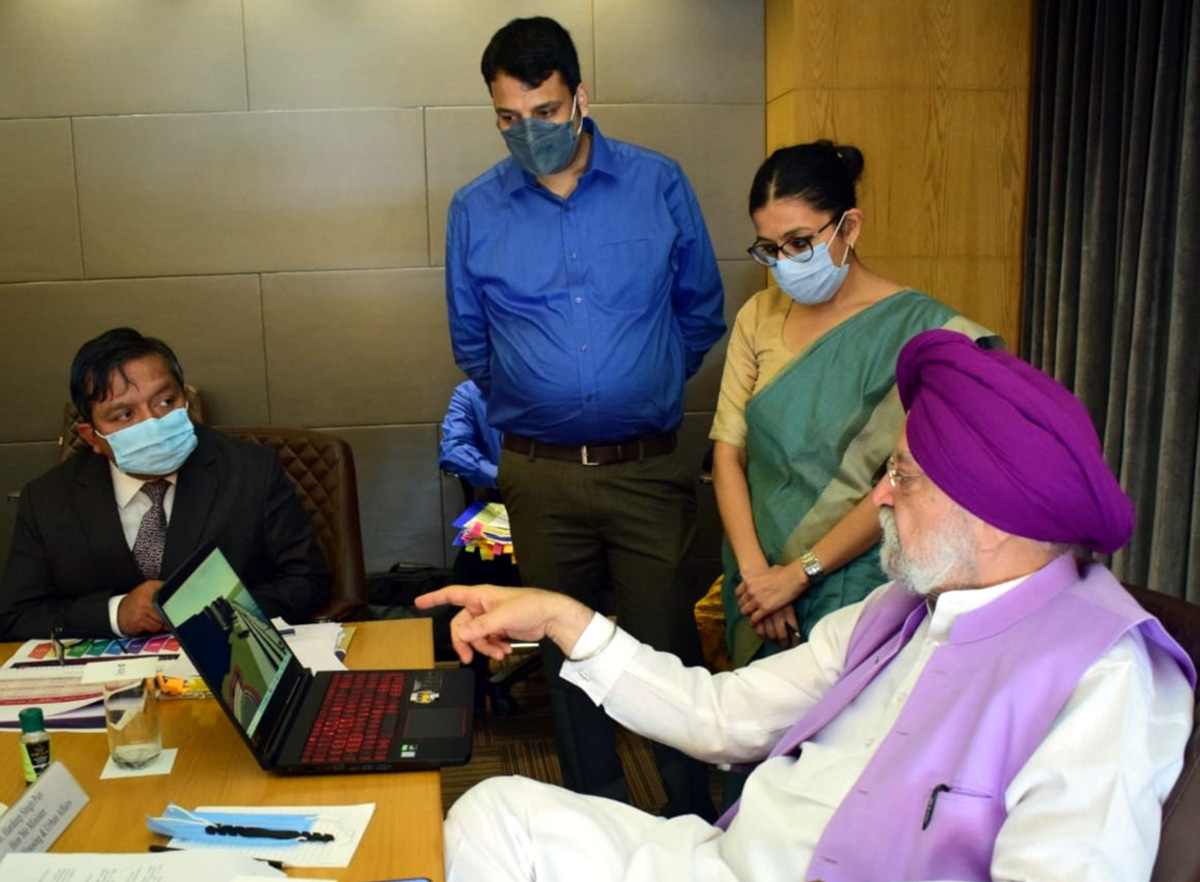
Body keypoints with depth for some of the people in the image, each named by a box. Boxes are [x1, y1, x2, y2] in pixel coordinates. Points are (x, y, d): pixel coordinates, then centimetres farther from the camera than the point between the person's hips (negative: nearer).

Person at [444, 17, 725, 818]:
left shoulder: (659, 185, -2)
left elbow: (701, 313, 9)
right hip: (540, 475, 2)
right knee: (567, 654, 14)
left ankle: (694, 823, 24)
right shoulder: (475, 210, 1)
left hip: (650, 469, -1)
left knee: (668, 650, 4)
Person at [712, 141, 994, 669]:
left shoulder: (914, 327, -12)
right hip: (761, 587, 4)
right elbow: (728, 448, -1)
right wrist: (754, 570, -12)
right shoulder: (758, 317, 3)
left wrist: (798, 573, -13)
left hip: (853, 590, -4)